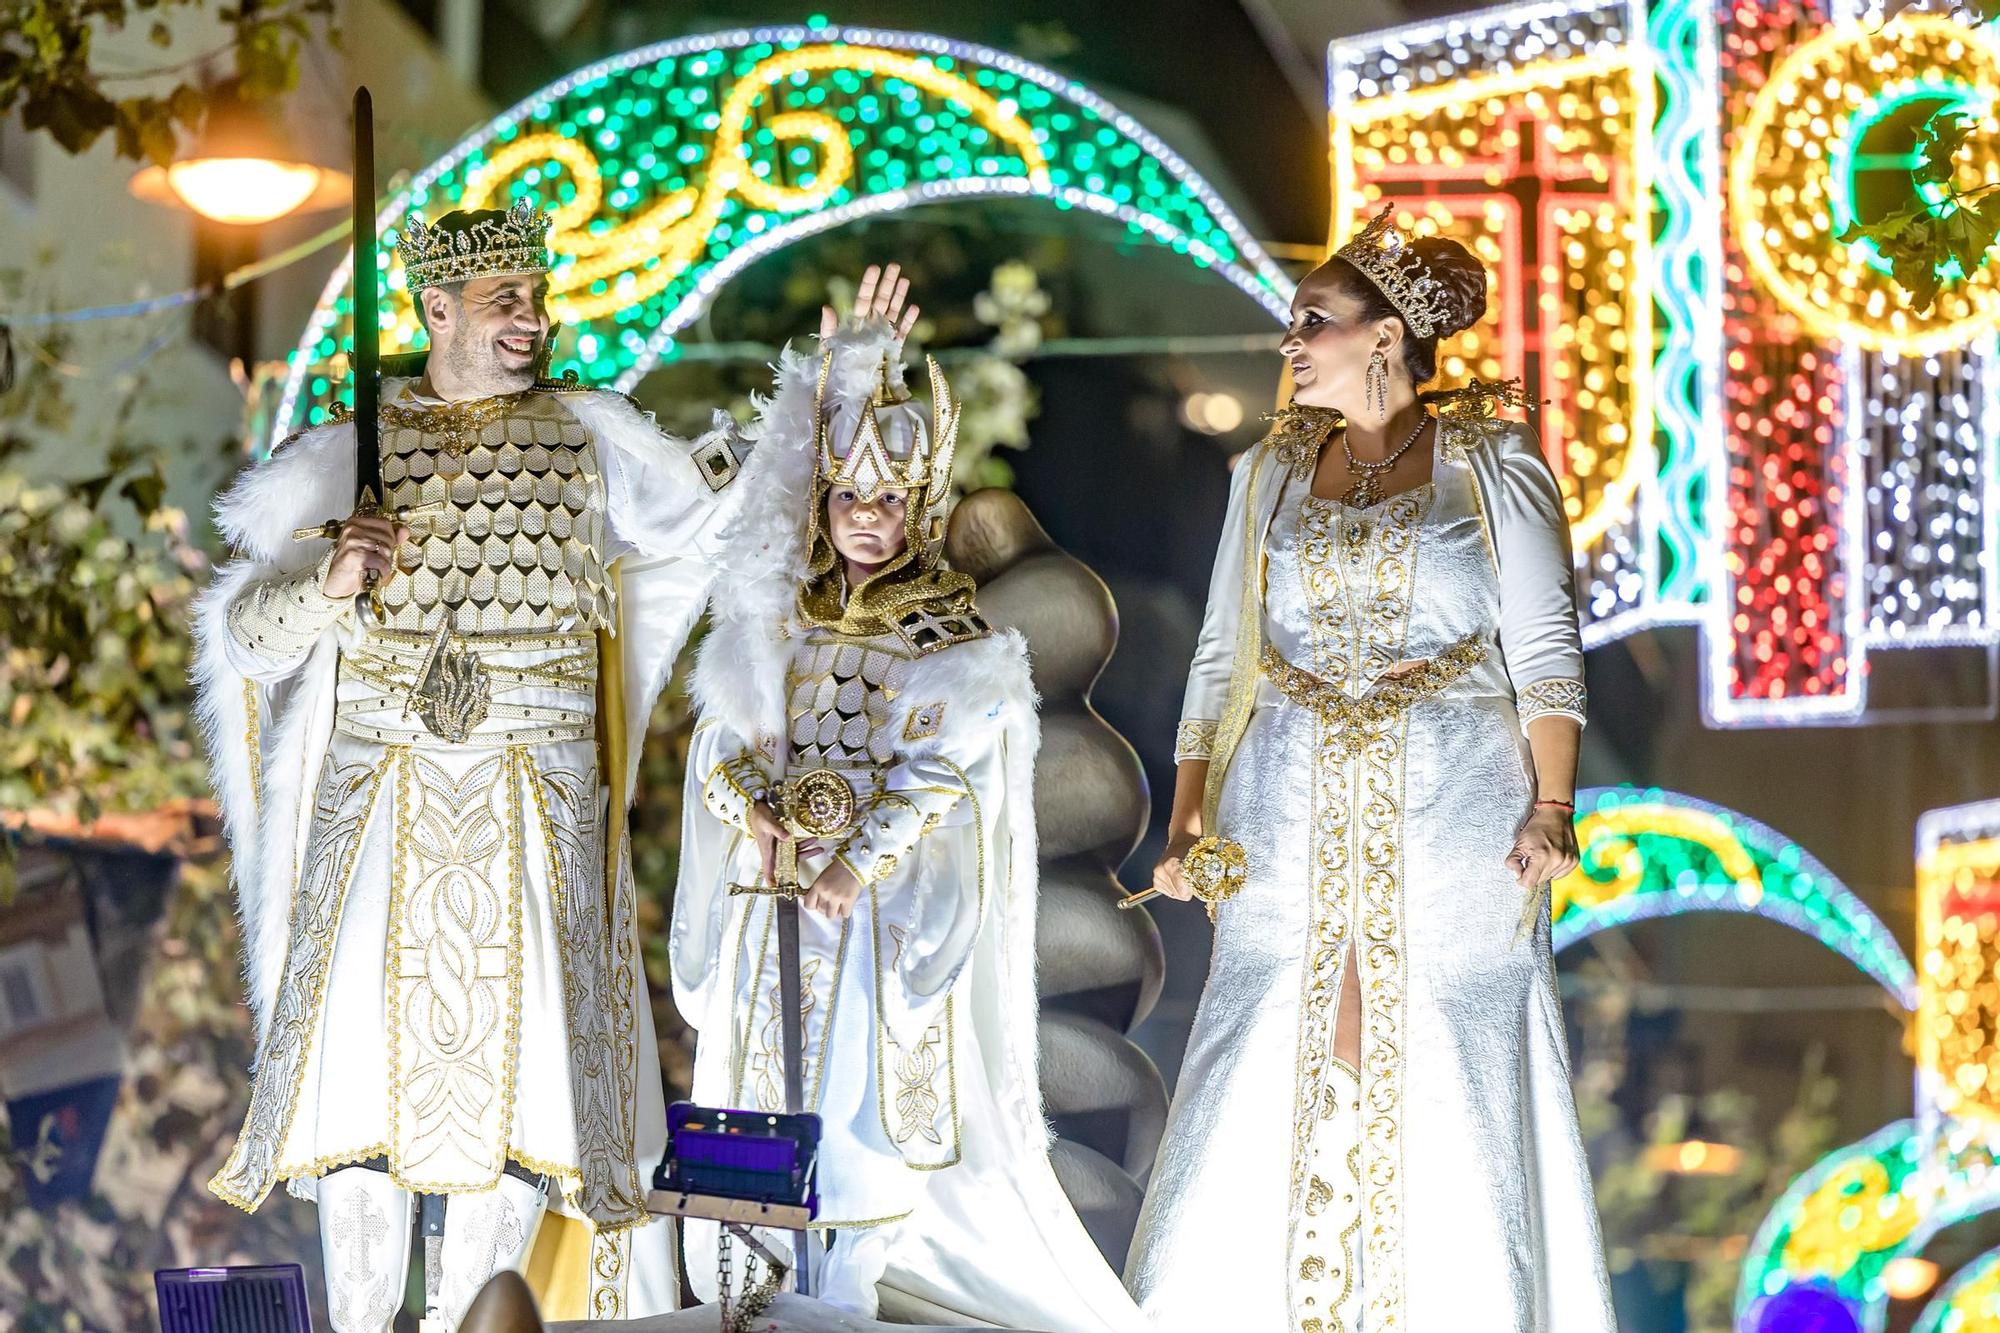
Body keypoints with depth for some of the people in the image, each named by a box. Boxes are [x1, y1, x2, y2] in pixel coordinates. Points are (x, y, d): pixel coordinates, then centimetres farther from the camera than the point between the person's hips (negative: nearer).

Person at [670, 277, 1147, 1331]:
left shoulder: (952, 637, -4)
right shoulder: (776, 618, 8)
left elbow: (943, 768, -11)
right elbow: (720, 739, 8)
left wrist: (864, 859, -20)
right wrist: (747, 808, -12)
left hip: (884, 897, -4)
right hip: (771, 889, 4)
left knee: (872, 1087, -5)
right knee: (766, 1083, 6)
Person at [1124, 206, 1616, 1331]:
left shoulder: (1492, 463, 4)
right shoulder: (1273, 474, 15)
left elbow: (1545, 646, -2)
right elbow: (1221, 658, 14)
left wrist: (1551, 807, -14)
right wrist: (1188, 817, 3)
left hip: (1451, 817, -3)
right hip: (1291, 825, 3)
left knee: (1447, 1100, -4)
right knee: (1265, 1091, -3)